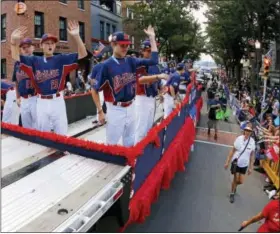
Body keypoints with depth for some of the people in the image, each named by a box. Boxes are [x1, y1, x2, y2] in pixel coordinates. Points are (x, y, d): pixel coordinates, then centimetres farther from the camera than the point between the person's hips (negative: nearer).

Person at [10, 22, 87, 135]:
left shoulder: (61, 59, -2)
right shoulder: (35, 60, 6)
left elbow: (83, 54, -10)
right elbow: (16, 57, 4)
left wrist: (76, 36, -26)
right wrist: (14, 40, -16)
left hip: (57, 101, -2)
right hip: (41, 102, 3)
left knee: (62, 135, 7)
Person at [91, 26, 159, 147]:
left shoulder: (131, 61, 2)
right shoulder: (106, 65, -13)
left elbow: (154, 61, 0)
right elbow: (95, 90, -8)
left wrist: (152, 38, -2)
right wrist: (100, 111, -11)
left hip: (131, 108, 6)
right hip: (115, 110, -5)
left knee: (130, 143, 21)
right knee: (111, 145, 4)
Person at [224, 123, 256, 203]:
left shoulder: (252, 141, -11)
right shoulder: (239, 138, -17)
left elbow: (252, 155, -1)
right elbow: (232, 151, -8)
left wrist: (251, 167, 2)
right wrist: (227, 162, -6)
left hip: (244, 164, 2)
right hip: (236, 162, -2)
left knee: (241, 182, 8)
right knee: (236, 179, 5)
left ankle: (234, 185, 44)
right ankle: (232, 194, 30)